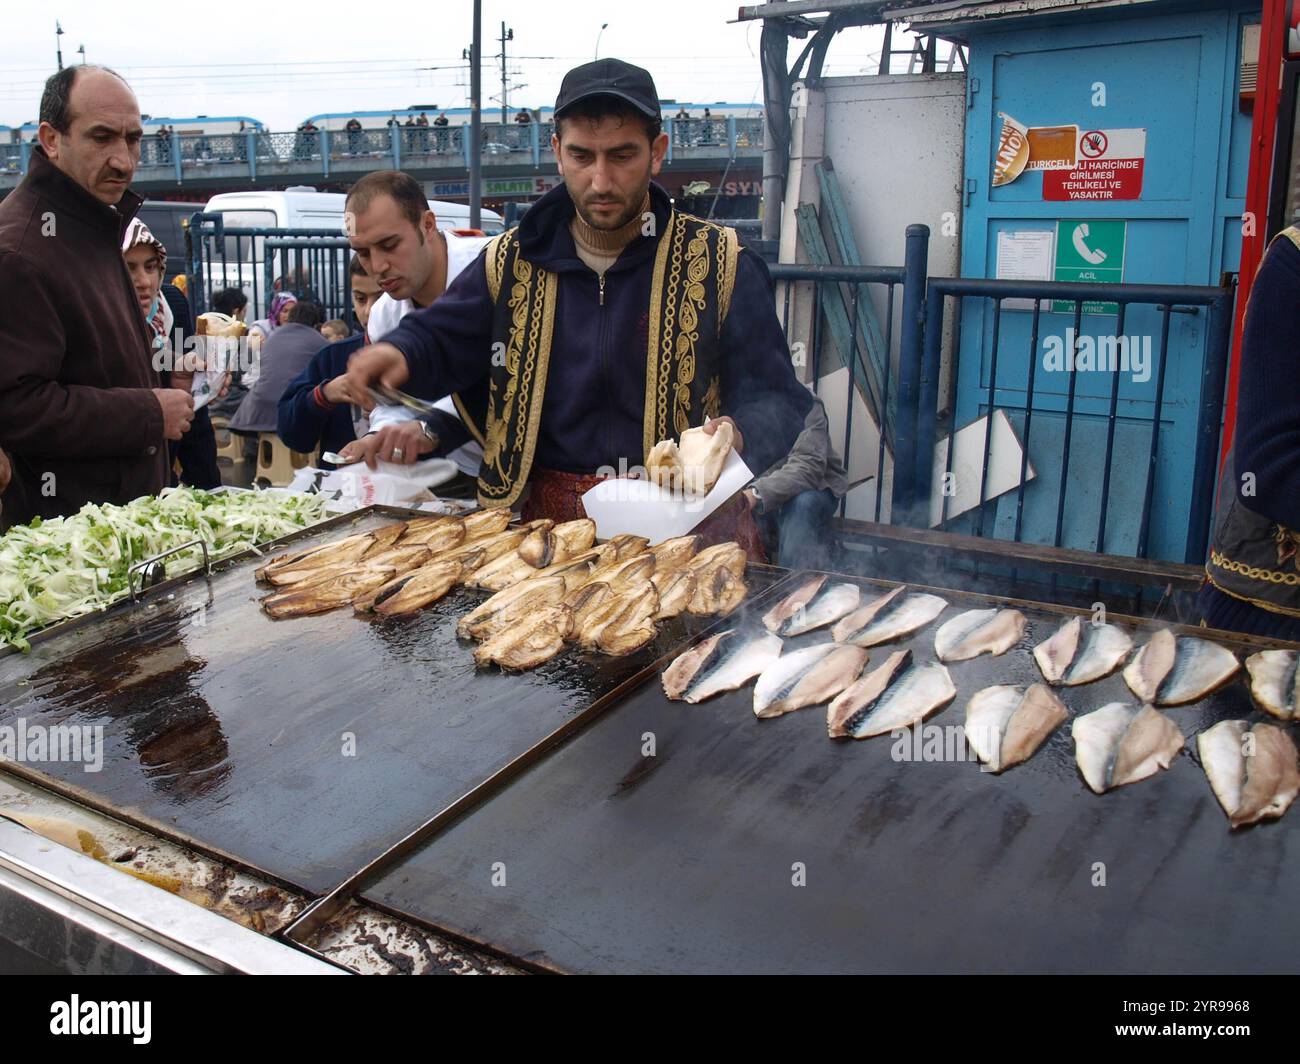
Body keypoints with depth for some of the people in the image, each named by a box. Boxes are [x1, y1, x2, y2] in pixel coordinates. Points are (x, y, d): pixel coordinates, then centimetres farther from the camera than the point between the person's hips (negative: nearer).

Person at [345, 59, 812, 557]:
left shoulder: (721, 264, 0)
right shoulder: (510, 264, 8)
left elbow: (777, 400, 0)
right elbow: (438, 339, 19)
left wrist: (739, 436, -24)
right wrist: (399, 352, -5)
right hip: (544, 519, 3)